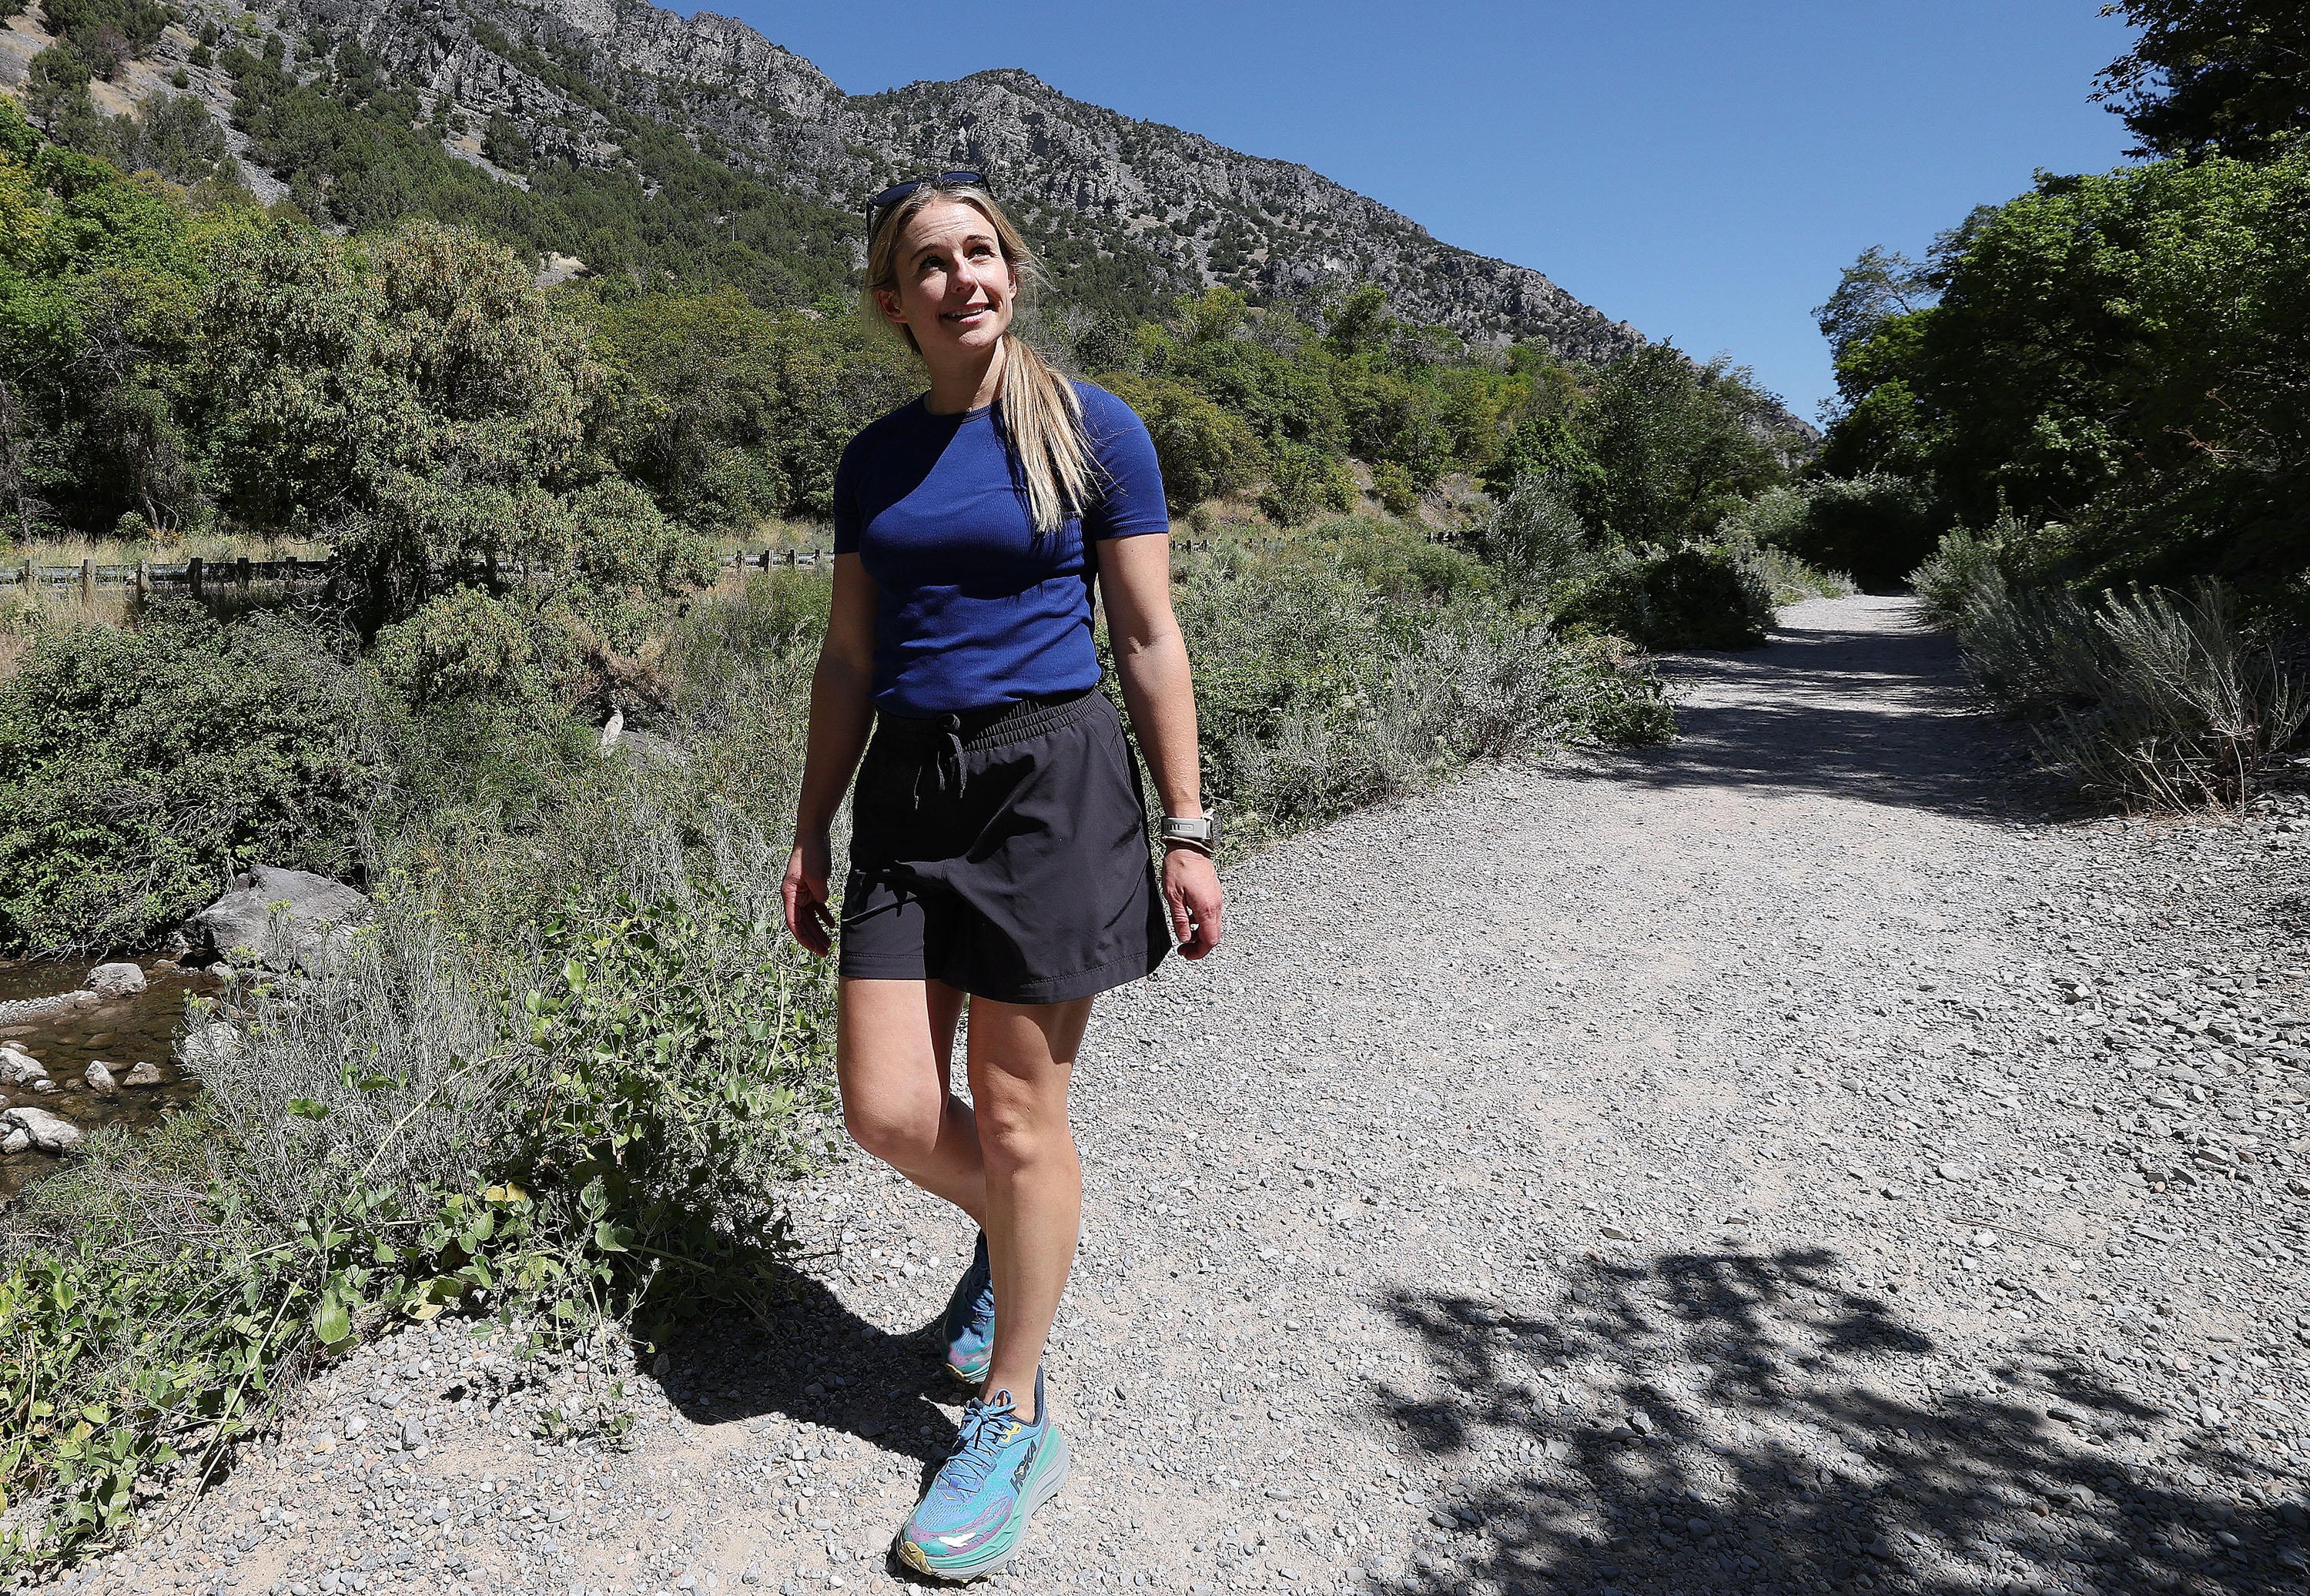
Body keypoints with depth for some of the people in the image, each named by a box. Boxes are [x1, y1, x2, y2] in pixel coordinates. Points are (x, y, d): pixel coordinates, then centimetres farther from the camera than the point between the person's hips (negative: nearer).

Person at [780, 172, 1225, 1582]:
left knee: (1018, 1113, 3)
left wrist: (1187, 832, -6)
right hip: (906, 791, 5)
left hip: (1050, 782, -4)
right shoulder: (877, 459, 11)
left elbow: (1150, 641, -3)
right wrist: (812, 829, 12)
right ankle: (1016, 1243, 37)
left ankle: (1016, 1424, 23)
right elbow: (851, 659, 14)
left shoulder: (1092, 430, -2)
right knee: (888, 1111, 2)